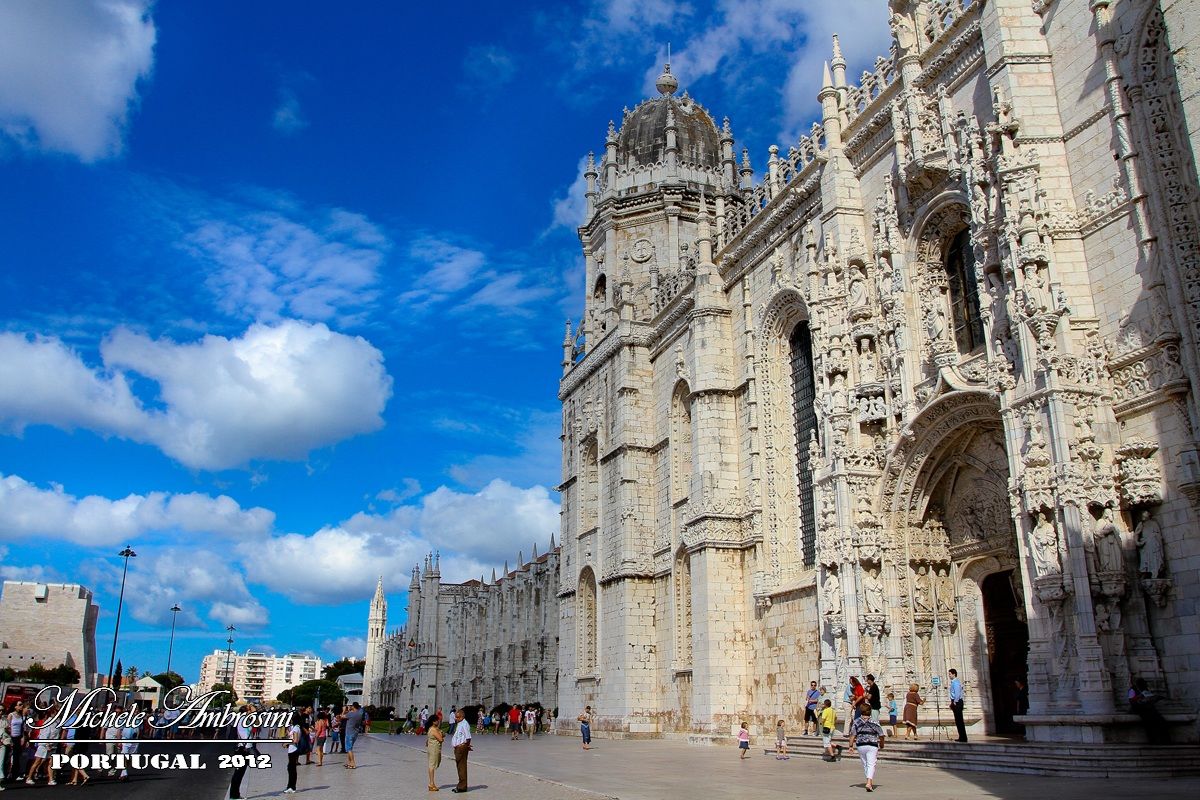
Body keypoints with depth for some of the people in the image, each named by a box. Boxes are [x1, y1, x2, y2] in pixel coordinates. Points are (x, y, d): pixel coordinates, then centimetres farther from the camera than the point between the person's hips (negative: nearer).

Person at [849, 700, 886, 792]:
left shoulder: (856, 722, -1)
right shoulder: (874, 722, -4)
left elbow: (852, 734, -7)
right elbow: (881, 735, 1)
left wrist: (851, 745, -3)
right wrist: (881, 746, 16)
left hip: (860, 746, 2)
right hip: (872, 746, -2)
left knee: (865, 764, 17)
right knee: (871, 765, -3)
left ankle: (871, 782, 28)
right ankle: (869, 782, -20)